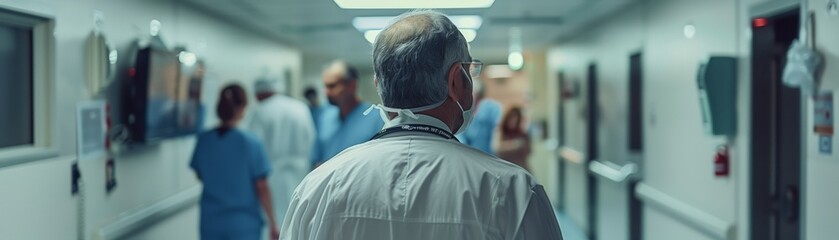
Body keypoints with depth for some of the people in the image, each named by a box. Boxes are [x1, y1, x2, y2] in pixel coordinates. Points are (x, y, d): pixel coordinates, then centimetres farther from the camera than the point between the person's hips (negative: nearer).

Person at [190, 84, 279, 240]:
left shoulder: (204, 140, -4)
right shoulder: (250, 143, -14)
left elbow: (200, 175, 11)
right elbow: (262, 188, -10)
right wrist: (272, 223, -1)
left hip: (211, 222, 3)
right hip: (244, 223, -3)